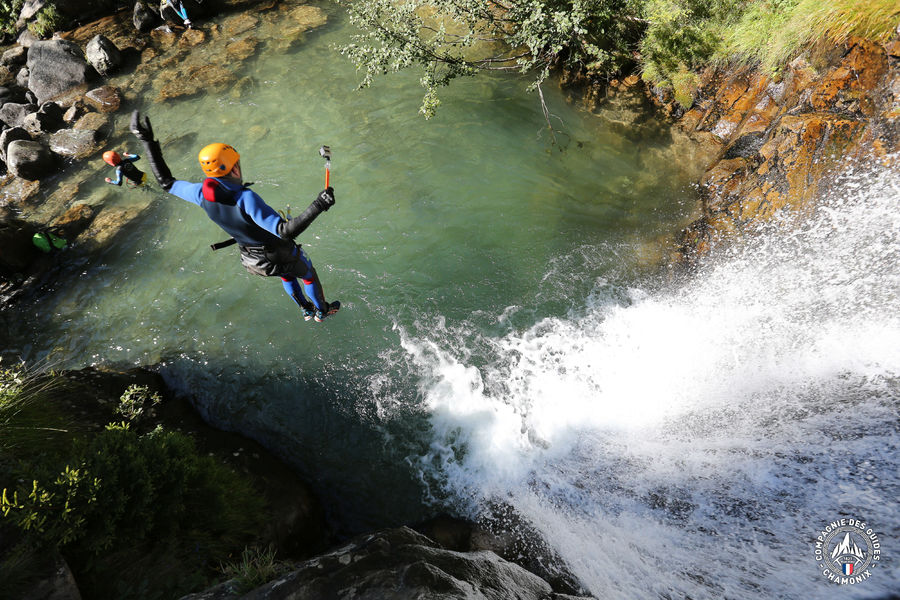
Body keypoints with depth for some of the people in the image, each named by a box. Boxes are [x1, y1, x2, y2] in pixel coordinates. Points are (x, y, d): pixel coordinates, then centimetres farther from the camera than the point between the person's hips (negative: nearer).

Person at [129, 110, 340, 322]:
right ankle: (322, 311, 50)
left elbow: (166, 182, 3)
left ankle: (307, 311, 55)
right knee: (308, 274, 26)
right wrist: (318, 206, -50)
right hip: (280, 256, -6)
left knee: (286, 275, 37)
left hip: (250, 259, 7)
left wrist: (147, 141, 8)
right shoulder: (246, 198, -38)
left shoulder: (203, 193, -16)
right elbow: (286, 231, -45)